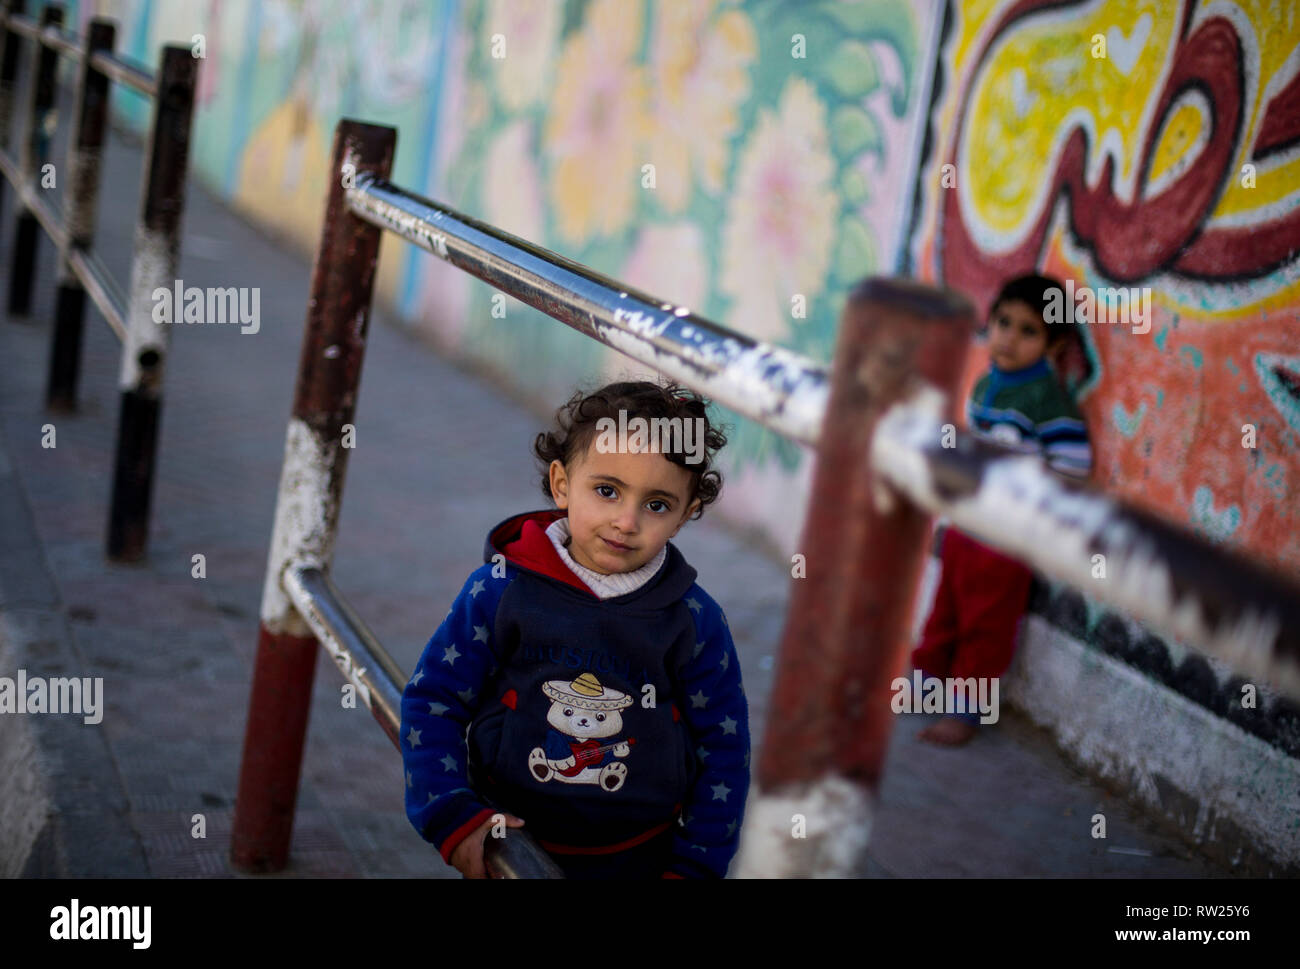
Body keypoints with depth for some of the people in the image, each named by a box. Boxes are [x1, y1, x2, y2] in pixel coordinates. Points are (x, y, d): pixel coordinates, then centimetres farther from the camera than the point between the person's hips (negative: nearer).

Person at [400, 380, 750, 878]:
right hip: (509, 843, 0)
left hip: (642, 856, 0)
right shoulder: (500, 592, -12)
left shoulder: (695, 621, -10)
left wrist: (696, 865, -3)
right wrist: (452, 816, -13)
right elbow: (431, 700, -5)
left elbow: (723, 747, -1)